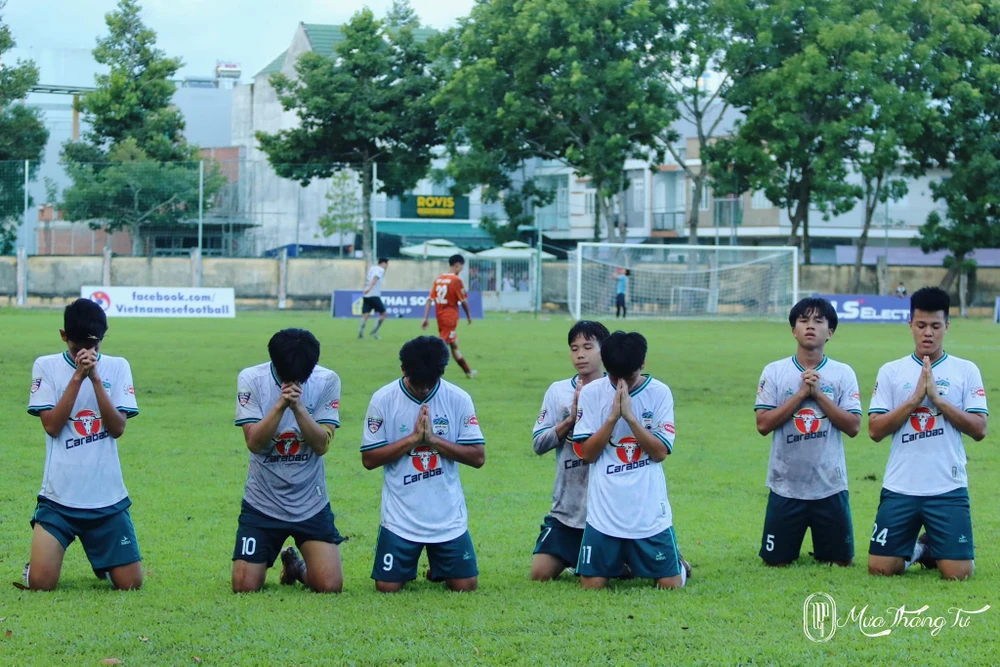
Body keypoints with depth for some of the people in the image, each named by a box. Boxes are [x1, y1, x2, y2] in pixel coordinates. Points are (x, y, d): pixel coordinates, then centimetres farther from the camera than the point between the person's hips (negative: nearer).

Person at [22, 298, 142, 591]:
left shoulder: (117, 367, 4)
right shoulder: (46, 366, 1)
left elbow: (118, 428, -6)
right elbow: (51, 425, -10)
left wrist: (95, 377, -15)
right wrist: (78, 376, -15)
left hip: (108, 498, 1)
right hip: (59, 497, -1)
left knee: (130, 583, 0)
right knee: (40, 583, -11)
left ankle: (102, 562, 33)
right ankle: (40, 560, 24)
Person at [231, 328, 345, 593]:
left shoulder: (327, 381, -7)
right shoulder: (251, 379, -8)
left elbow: (322, 445, -13)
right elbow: (254, 441, -16)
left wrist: (297, 406, -26)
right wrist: (281, 404, -28)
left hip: (311, 504, 0)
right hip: (262, 502, 0)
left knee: (330, 585, -10)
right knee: (245, 587, -7)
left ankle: (296, 565, 25)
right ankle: (266, 561, 30)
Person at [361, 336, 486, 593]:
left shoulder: (459, 400, -4)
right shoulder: (384, 400, -7)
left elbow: (478, 457, -6)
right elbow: (369, 459, -7)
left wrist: (434, 439, -17)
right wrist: (413, 438, -17)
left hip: (449, 518, 1)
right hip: (401, 519, -1)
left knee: (466, 586, 0)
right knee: (387, 587, -3)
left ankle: (438, 570, 33)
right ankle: (408, 567, 31)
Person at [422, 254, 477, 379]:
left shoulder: (438, 279, 6)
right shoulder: (456, 280, -12)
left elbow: (430, 300, 2)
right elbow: (464, 301, -9)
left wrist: (426, 318, 3)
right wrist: (469, 315, 7)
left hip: (440, 316, 8)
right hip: (450, 317, -8)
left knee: (454, 345, 18)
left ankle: (468, 371, 33)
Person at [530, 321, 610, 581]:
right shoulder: (558, 391, 3)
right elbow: (538, 443, 0)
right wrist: (571, 419, -13)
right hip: (567, 509, 2)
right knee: (540, 573, -4)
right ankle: (573, 558, 26)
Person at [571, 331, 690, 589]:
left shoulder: (659, 393, -2)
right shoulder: (591, 394, -2)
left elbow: (660, 452, -8)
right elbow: (587, 453, -5)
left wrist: (630, 415, -18)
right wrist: (613, 416, -17)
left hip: (650, 513, -1)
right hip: (604, 513, 1)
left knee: (670, 585, -1)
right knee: (592, 585, -1)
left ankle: (679, 565, 34)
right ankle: (619, 564, 31)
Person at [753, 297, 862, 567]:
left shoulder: (843, 373, -1)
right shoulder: (774, 372, -1)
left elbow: (853, 427, -7)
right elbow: (763, 424, -8)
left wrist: (818, 394, -14)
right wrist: (801, 394, -14)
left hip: (830, 486, 0)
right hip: (786, 486, 0)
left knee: (841, 561, 7)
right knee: (776, 561, 5)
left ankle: (822, 552, 39)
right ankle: (791, 547, 38)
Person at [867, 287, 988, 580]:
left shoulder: (966, 371, 3)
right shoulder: (891, 371, 5)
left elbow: (979, 429, -4)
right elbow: (876, 430, -2)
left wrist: (937, 399, -13)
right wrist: (915, 398, -12)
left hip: (949, 489, -1)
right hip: (899, 489, 1)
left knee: (958, 573, -8)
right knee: (880, 567, -5)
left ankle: (932, 551, 25)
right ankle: (914, 549, 27)